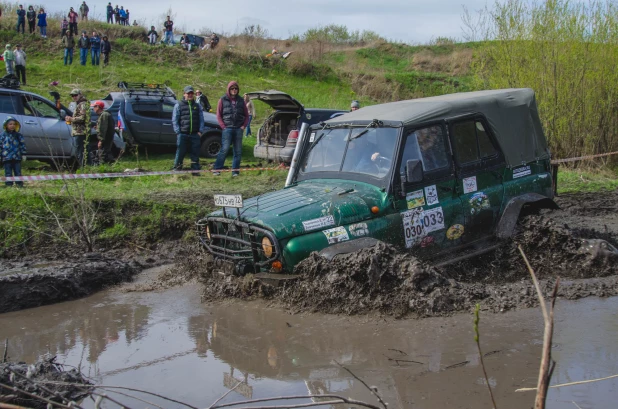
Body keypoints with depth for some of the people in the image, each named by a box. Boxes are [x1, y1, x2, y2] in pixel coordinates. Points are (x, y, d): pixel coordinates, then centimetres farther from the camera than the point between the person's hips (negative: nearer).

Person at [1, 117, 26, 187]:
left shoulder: (18, 135, 7)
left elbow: (22, 145, 9)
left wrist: (23, 154, 4)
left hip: (17, 157, 1)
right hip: (7, 158, -1)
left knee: (18, 172, 6)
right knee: (8, 173, 2)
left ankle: (20, 184, 10)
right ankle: (9, 185, 5)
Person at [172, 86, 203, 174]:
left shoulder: (197, 106, 15)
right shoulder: (178, 105, 6)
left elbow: (201, 119, 16)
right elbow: (174, 120, 4)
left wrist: (200, 131, 2)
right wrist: (178, 132, -6)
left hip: (195, 134, 3)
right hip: (183, 134, -2)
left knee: (195, 154, 4)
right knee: (180, 154, -1)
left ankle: (195, 171, 10)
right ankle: (177, 170, 8)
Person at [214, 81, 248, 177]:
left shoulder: (241, 101, 14)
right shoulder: (223, 100, 6)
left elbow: (246, 115, 17)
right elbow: (218, 115, 4)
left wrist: (243, 126, 3)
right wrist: (223, 126, -6)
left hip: (238, 129, 4)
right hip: (227, 128, -3)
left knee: (238, 151, 3)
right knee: (224, 149, -12)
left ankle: (235, 171, 9)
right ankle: (216, 169, -8)